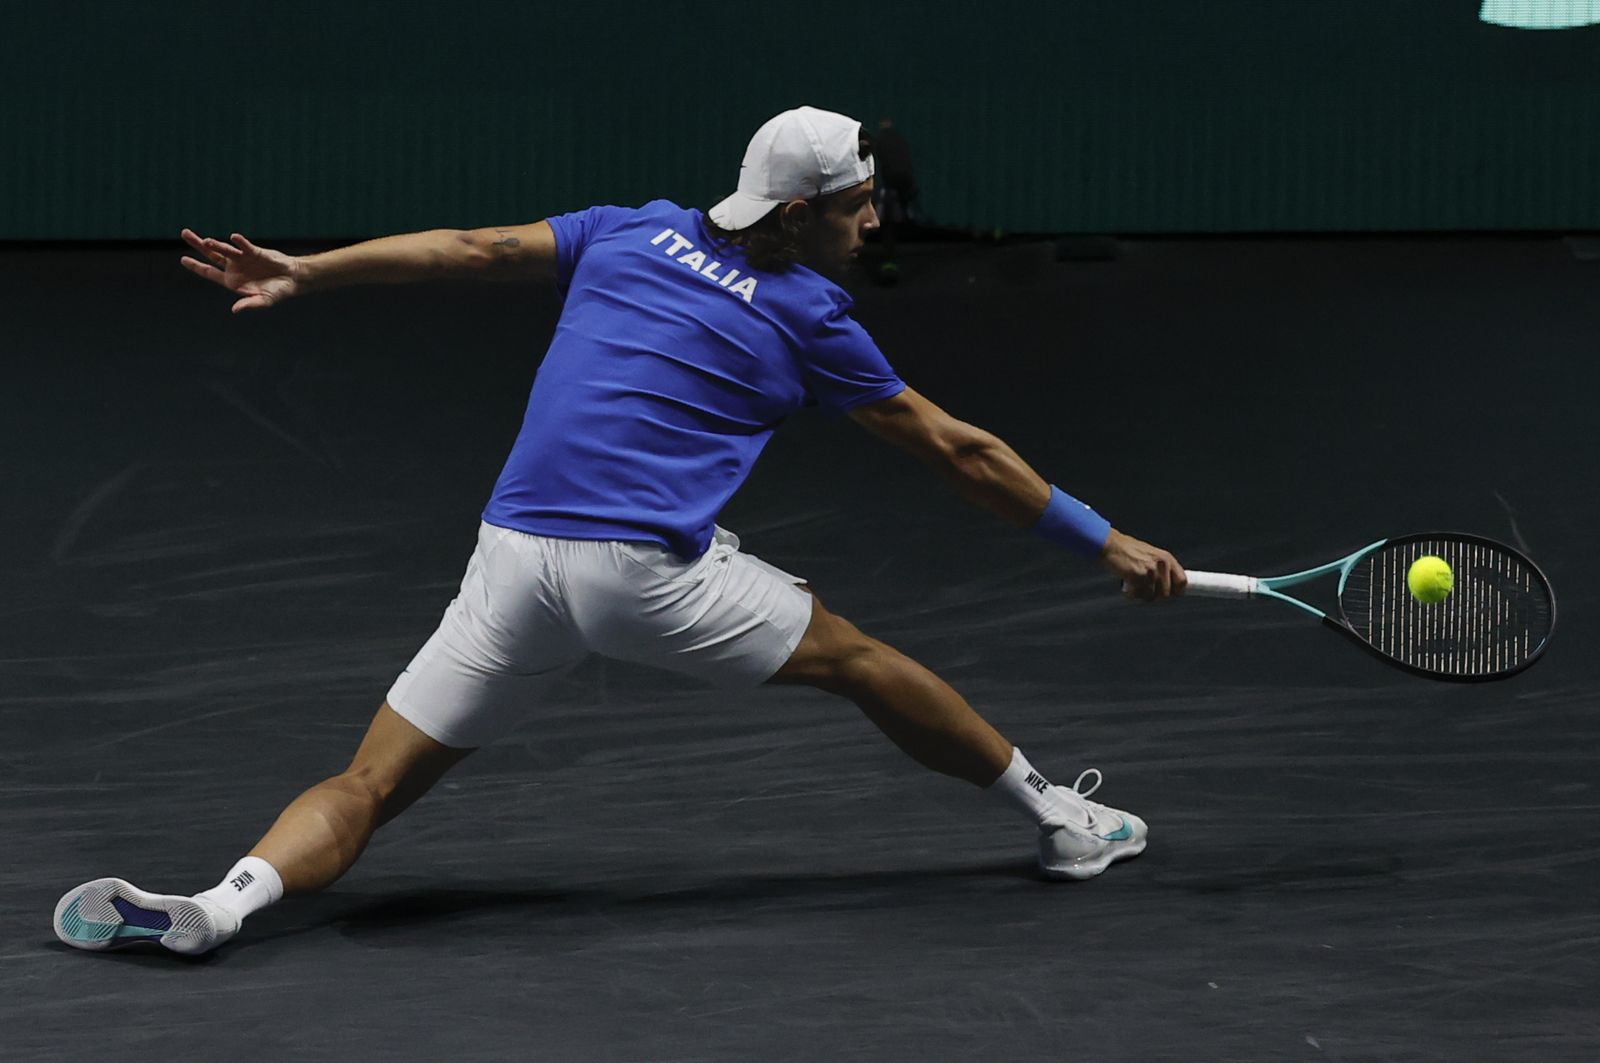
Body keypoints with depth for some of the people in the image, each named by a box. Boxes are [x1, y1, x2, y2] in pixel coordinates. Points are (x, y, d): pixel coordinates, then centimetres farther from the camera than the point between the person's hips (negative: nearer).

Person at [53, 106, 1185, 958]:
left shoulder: (634, 233, 15)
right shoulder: (809, 320, 6)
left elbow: (474, 247, 12)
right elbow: (960, 451, 11)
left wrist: (304, 272, 18)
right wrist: (1109, 543, 19)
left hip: (514, 560, 3)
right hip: (652, 569, -3)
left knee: (371, 781, 6)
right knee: (857, 659, 18)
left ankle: (225, 899, -20)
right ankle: (1057, 813, 28)